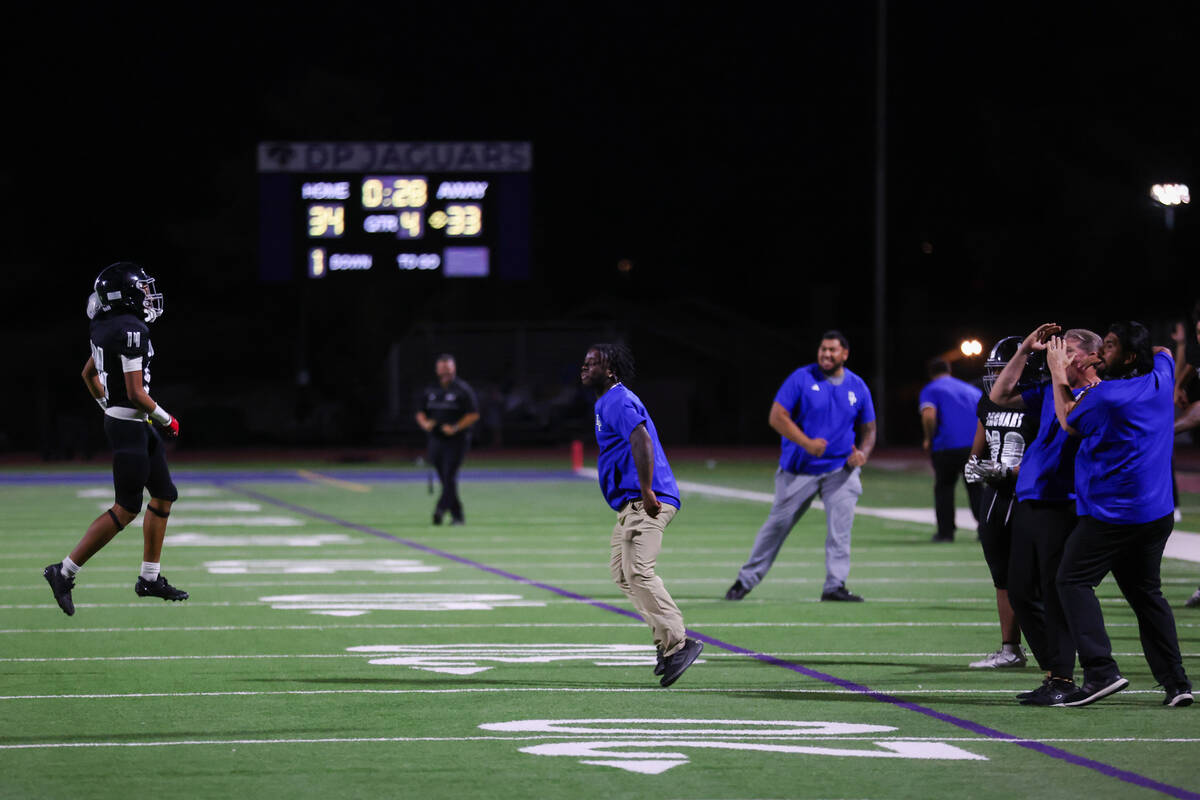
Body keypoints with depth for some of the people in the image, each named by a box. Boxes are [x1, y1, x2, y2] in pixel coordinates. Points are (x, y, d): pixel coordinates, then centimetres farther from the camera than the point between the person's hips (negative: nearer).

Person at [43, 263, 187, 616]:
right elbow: (136, 393, -23)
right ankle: (64, 572, -3)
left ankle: (150, 577, 20)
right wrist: (167, 421, -10)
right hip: (130, 425, -10)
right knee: (126, 510, -5)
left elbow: (88, 373, 22)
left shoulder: (108, 329, 9)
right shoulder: (131, 332, -21)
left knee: (164, 496, 15)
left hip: (131, 424, 10)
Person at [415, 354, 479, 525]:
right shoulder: (431, 391, 15)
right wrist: (425, 423, -3)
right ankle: (456, 515, 13)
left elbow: (474, 415, -6)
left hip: (456, 440, -6)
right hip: (436, 440, 6)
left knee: (449, 476, -17)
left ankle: (441, 509, -29)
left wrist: (455, 428, -18)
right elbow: (421, 413, 20)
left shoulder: (463, 389, -2)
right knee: (445, 479, 6)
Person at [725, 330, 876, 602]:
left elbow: (868, 428, 14)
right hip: (799, 469, -2)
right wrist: (807, 443, -21)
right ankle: (746, 579, 16)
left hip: (840, 468, 2)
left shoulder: (858, 387, 5)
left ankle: (835, 585, -11)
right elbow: (777, 417, -10)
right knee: (779, 522, 3)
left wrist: (863, 452, -8)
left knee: (841, 522, -15)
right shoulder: (802, 378, -5)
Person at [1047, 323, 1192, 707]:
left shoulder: (1106, 396, -18)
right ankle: (1175, 681, 10)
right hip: (1158, 513, 8)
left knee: (1074, 581, -2)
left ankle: (1101, 670, -16)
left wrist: (1059, 375, 12)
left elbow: (1069, 423, 1)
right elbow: (1164, 351, 29)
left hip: (1112, 514, -8)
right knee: (1146, 592, 16)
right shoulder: (1161, 377, 3)